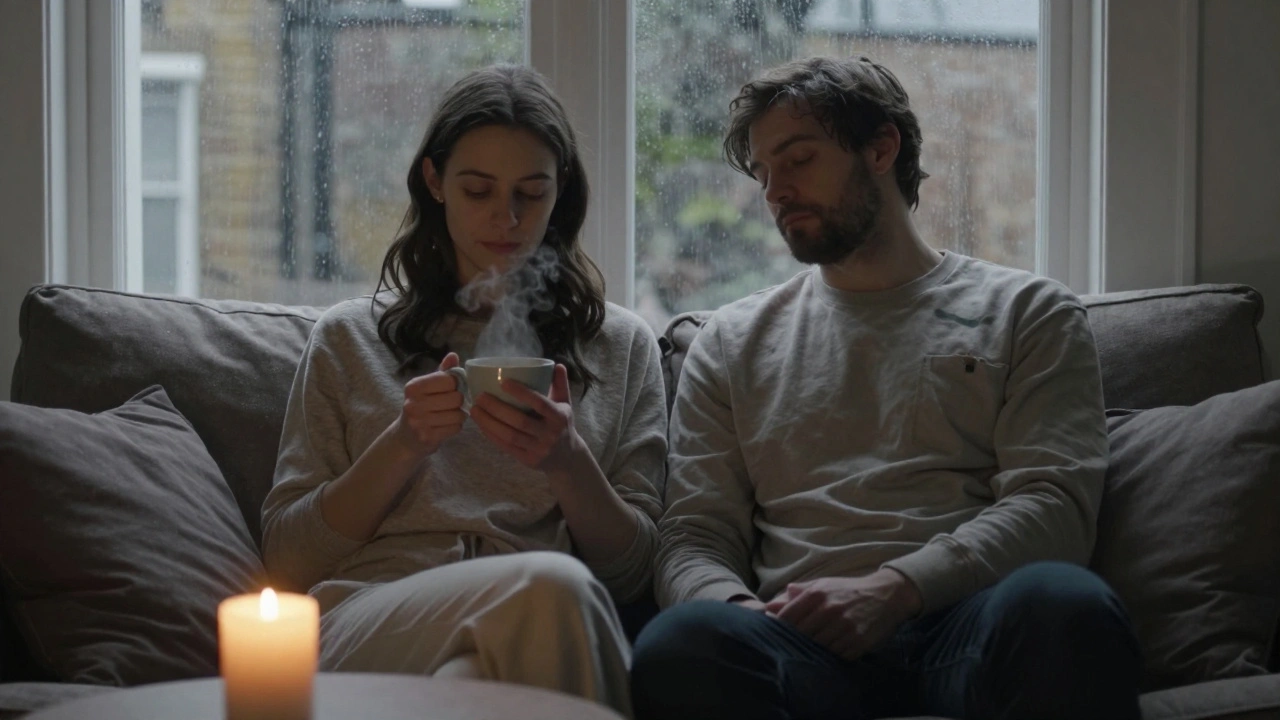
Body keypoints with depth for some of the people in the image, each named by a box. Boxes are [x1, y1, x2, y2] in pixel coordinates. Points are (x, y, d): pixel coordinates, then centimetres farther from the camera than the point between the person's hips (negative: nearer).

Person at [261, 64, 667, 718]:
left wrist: (569, 464, -7)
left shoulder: (622, 346, 22)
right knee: (553, 586, -35)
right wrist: (402, 446, -3)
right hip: (368, 618, -1)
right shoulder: (349, 339, 20)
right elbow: (289, 560, 12)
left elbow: (631, 572, 13)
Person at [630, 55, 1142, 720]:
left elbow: (1053, 503, 2)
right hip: (803, 638, 1)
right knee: (681, 643, -36)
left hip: (965, 624, -1)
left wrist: (892, 588, -15)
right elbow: (692, 540, 16)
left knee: (1063, 602, -39)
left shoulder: (1026, 313, 17)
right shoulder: (734, 342, 25)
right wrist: (739, 610, -10)